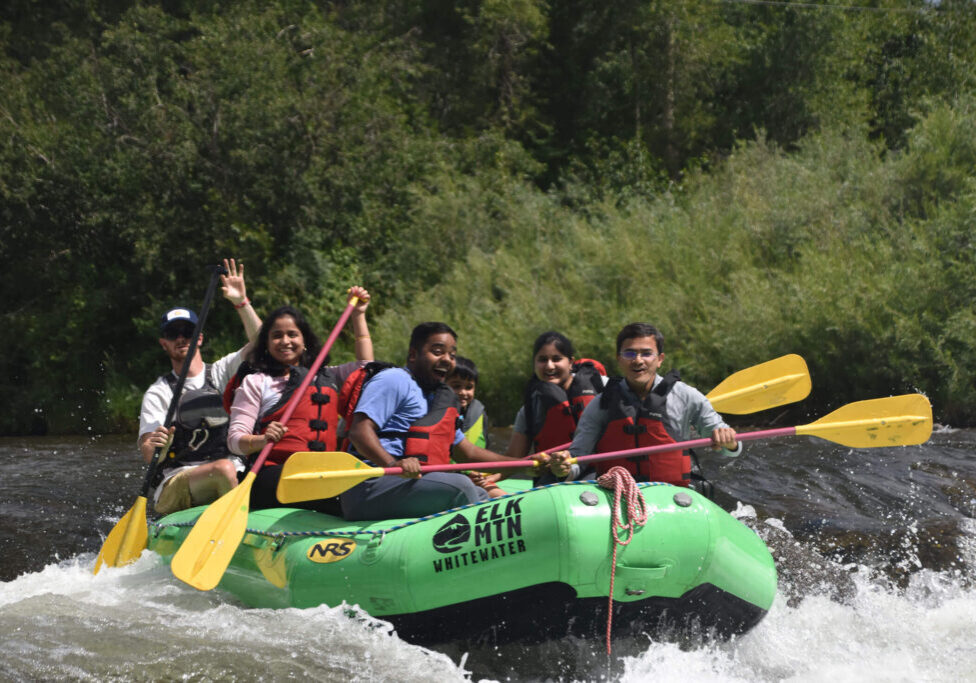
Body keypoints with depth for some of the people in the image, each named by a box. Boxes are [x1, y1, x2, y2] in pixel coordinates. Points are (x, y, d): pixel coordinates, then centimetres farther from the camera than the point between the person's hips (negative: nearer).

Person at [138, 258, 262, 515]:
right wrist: (153, 445, -30)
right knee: (223, 469, -35)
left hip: (234, 479, 3)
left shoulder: (222, 372, 17)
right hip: (173, 490, -3)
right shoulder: (158, 393, 7)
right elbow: (147, 455, -6)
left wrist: (241, 302, -11)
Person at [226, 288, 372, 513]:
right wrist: (263, 440, -16)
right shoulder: (255, 382, 15)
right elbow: (235, 440, 7)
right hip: (272, 474, -5)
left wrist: (358, 316, 33)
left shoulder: (327, 377, 30)